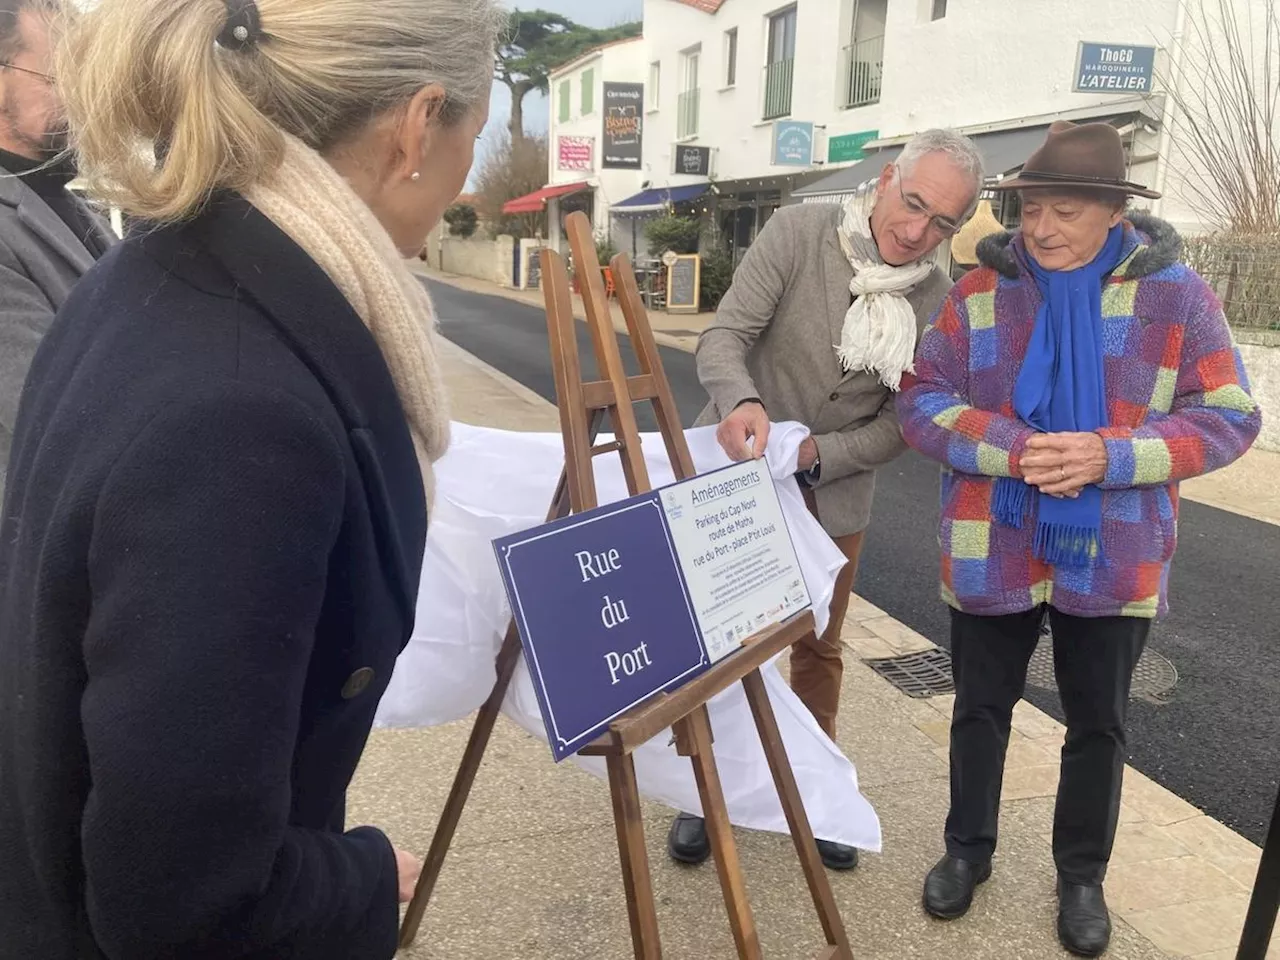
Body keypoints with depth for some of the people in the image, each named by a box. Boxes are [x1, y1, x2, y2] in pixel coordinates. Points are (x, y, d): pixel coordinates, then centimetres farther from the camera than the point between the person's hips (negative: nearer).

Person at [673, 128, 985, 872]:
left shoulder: (940, 303, -10)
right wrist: (741, 401, -40)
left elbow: (904, 421, -8)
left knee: (820, 649, 17)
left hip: (833, 496, 2)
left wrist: (818, 455, -22)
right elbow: (725, 335, -20)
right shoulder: (797, 233, -17)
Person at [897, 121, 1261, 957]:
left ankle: (1083, 876, 37)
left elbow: (1228, 417, -7)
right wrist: (1013, 449, -23)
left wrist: (1109, 455, -22)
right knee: (981, 708, 16)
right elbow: (923, 403, -6)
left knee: (1099, 724, 15)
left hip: (1113, 559, 0)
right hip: (993, 553, 1)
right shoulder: (980, 291, -3)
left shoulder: (1176, 294, -6)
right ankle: (968, 850, 38)